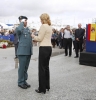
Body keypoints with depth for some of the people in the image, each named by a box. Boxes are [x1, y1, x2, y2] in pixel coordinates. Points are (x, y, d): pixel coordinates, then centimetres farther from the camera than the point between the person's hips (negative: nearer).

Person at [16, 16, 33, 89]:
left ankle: (24, 81, 23)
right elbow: (19, 30, -33)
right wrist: (22, 22, -17)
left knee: (26, 67, 13)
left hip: (29, 51, 7)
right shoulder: (19, 29, -6)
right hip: (22, 51, -7)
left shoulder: (28, 29, 17)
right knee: (22, 68, -1)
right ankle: (21, 82, 11)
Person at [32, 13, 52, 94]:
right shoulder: (50, 27, 15)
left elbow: (40, 38, -13)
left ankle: (42, 88, 6)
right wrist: (37, 37, 19)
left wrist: (34, 36, 5)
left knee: (42, 68, -1)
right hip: (49, 47, 9)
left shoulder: (43, 26, -13)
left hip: (44, 48, -9)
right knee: (46, 67, 16)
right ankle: (47, 86, 26)